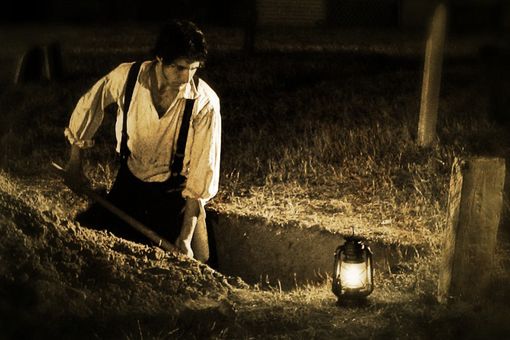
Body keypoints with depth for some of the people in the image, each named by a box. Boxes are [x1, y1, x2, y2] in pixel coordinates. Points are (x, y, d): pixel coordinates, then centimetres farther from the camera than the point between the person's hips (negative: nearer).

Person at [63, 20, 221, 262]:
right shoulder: (127, 77, -18)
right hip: (129, 181, 3)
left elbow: (203, 168, -21)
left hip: (174, 192, -2)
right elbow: (89, 106, 1)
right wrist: (75, 162, 7)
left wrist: (186, 236, -22)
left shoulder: (205, 102, -24)